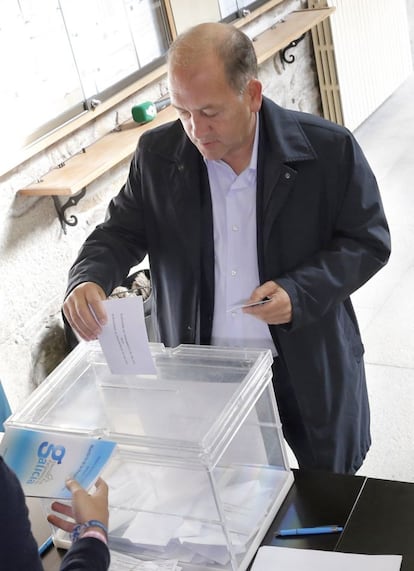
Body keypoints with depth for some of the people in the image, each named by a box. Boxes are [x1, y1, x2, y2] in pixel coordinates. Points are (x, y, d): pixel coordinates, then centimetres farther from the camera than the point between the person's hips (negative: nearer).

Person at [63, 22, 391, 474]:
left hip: (310, 364, -1)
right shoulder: (157, 154, -8)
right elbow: (122, 231, 3)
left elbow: (368, 241, -9)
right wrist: (89, 278, -19)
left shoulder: (329, 149, -17)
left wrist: (300, 291, -25)